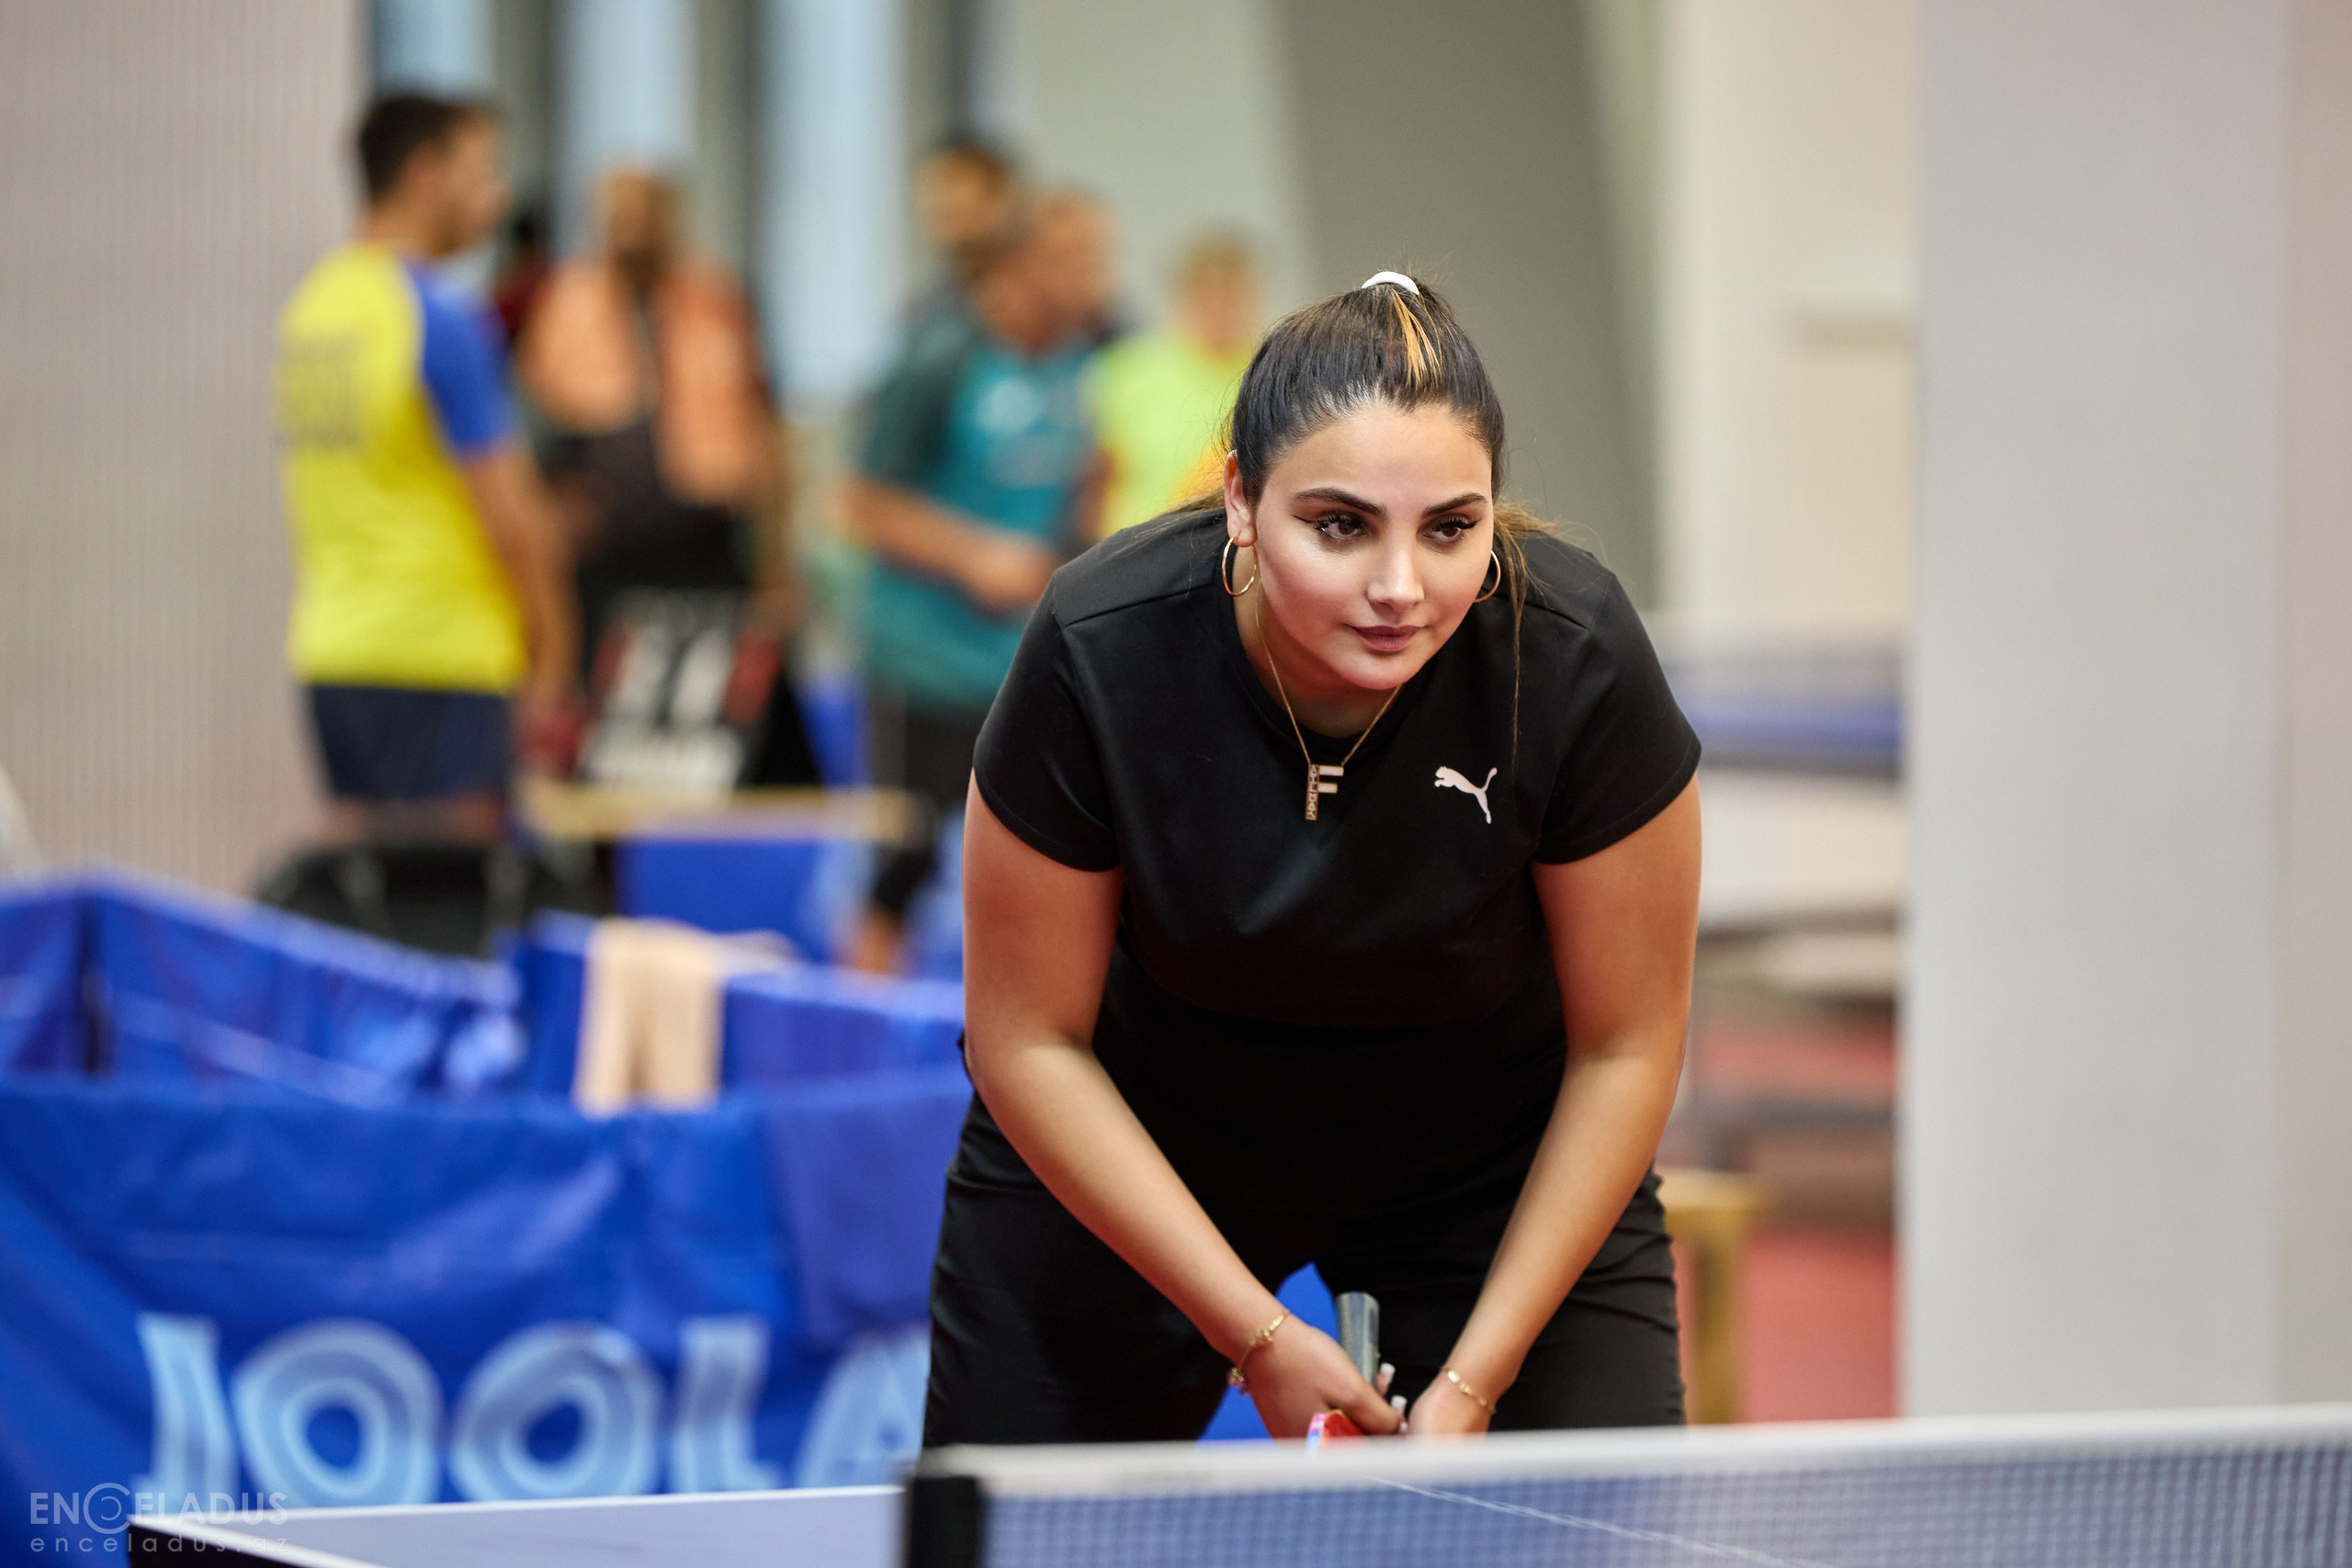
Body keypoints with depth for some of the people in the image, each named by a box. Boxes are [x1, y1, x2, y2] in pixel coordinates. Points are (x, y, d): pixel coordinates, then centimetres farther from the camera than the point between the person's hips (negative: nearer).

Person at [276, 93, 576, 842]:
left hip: (327, 647, 8)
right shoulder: (442, 321, -13)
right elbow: (509, 512, -14)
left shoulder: (306, 308, 12)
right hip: (440, 653, -8)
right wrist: (553, 658, -7)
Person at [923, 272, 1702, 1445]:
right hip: (1133, 1160, 0)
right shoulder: (1098, 654, -30)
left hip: (1499, 1169, 0)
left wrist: (1473, 1380, -18)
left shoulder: (1574, 658, -29)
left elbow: (1622, 1048, -15)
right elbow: (1030, 1040, -17)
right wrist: (1257, 1336, -21)